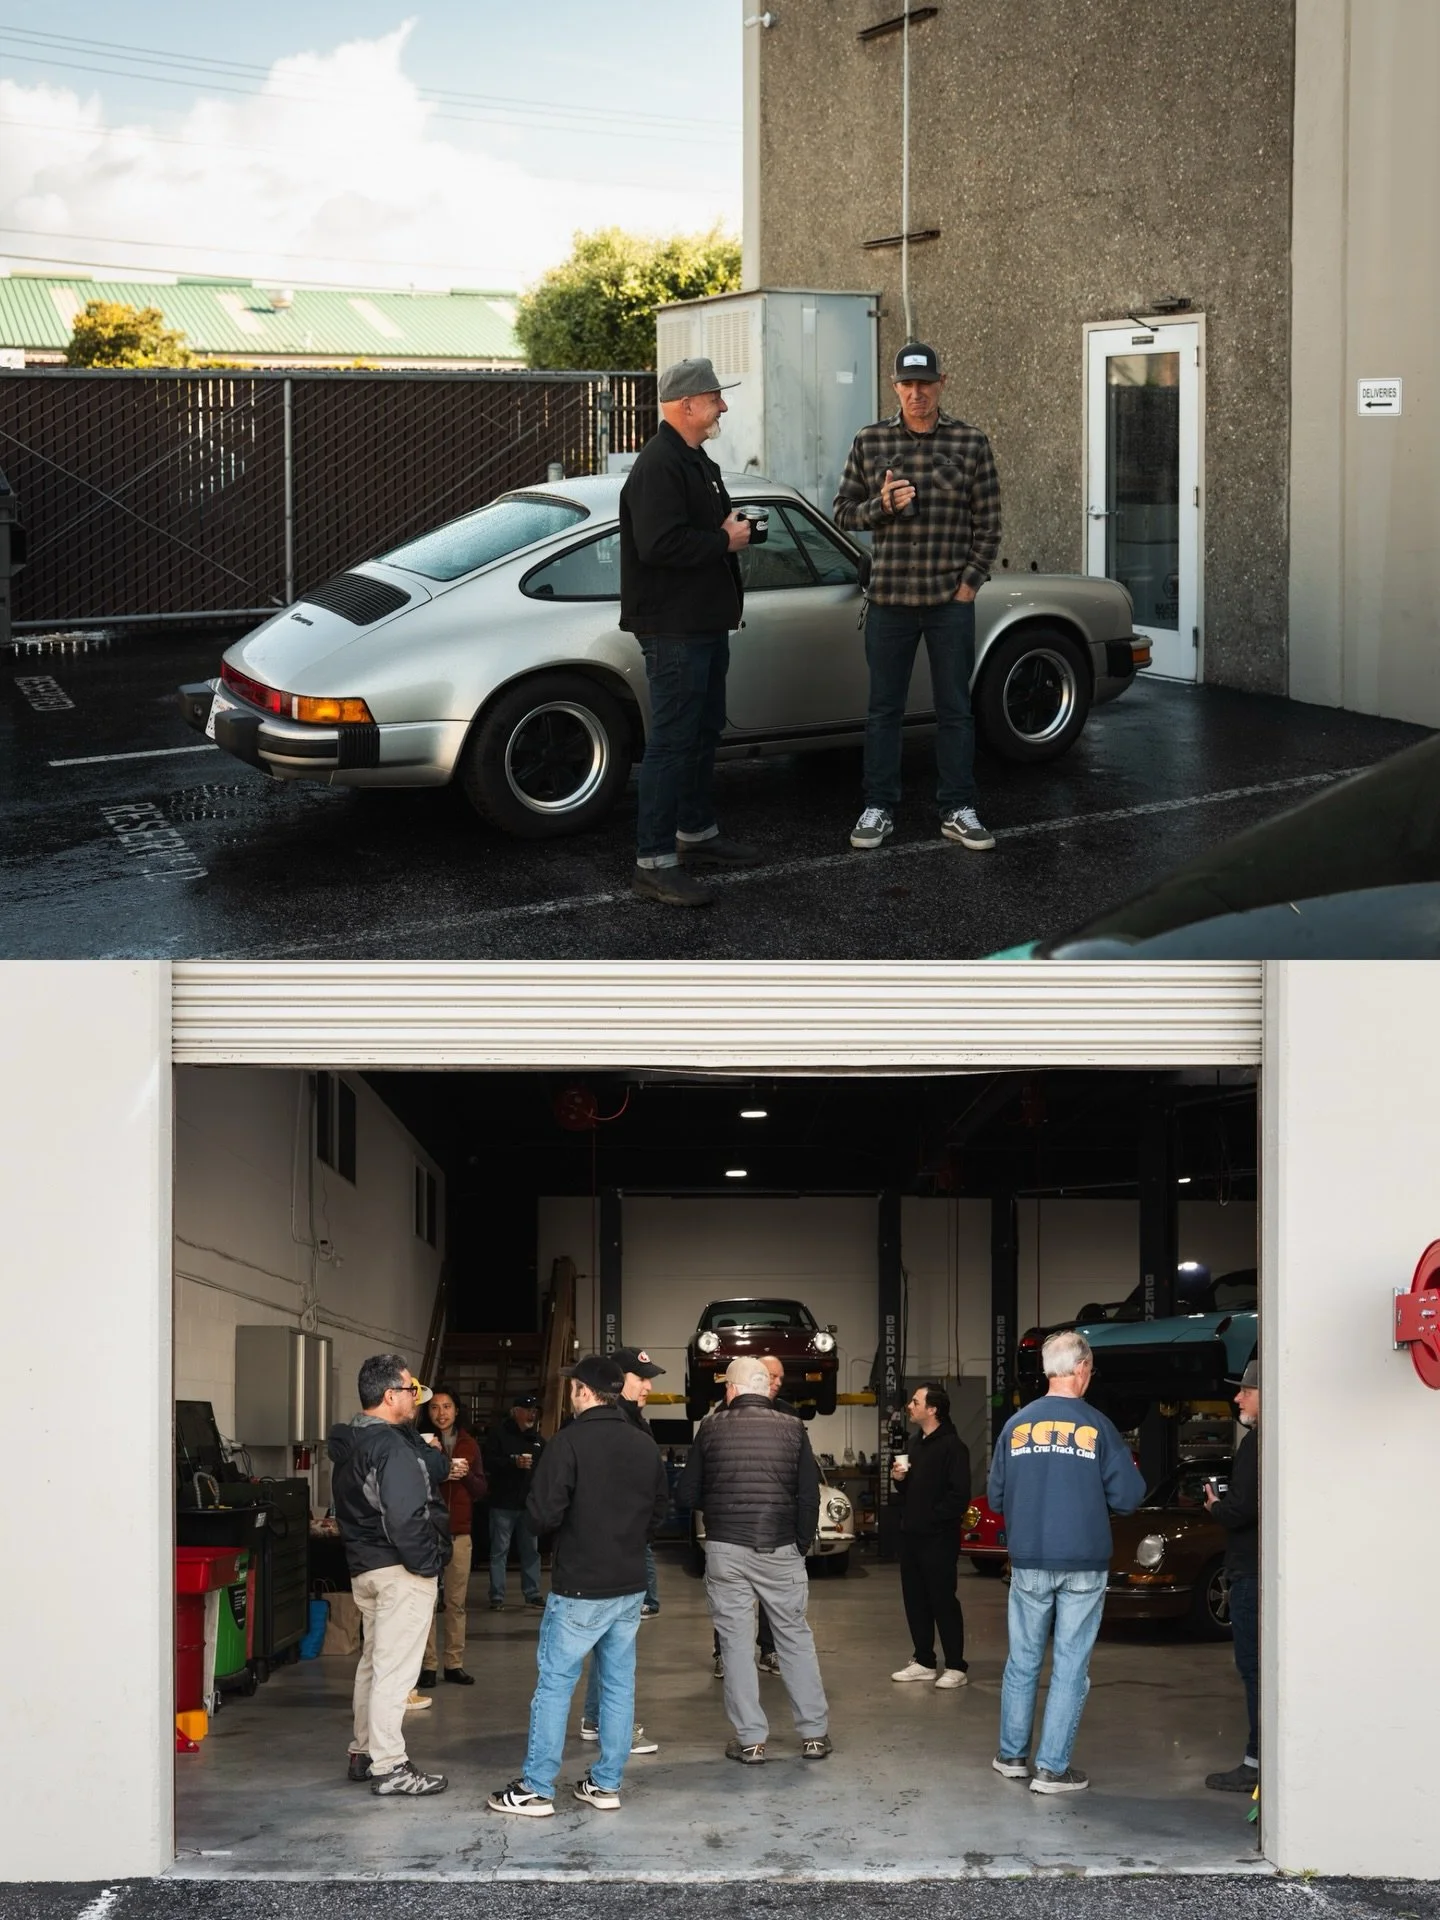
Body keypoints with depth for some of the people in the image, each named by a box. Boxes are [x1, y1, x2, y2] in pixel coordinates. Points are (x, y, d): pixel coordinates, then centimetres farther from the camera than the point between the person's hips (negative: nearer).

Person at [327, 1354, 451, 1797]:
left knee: (374, 1660, 20)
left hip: (364, 1566, 10)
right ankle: (389, 1766, -5)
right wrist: (428, 1563, -16)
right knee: (394, 1668, -7)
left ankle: (364, 1752, 29)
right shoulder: (392, 1448, -20)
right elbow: (405, 1518, -27)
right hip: (399, 1570, -10)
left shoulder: (351, 1442, 12)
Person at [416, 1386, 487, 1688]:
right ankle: (427, 1665, -2)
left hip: (460, 1533, 3)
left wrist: (466, 1475, -8)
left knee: (456, 1602, 5)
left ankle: (454, 1663, 9)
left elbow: (481, 1490, 12)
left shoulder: (469, 1444, 11)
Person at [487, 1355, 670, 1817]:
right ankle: (606, 1784, 15)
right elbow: (659, 1510, 14)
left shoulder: (571, 1440, -15)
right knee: (619, 1684, 11)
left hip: (579, 1588, -6)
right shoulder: (645, 1445, 4)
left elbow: (543, 1515, -17)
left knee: (554, 1684, 0)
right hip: (630, 1587, 6)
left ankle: (536, 1788, 2)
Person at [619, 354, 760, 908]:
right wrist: (724, 540, -19)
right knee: (671, 741, -10)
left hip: (707, 622, 11)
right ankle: (654, 863, -8)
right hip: (673, 628, -11)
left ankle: (696, 834, 34)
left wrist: (731, 529, 10)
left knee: (705, 731, 20)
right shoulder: (658, 466, -19)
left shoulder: (696, 461, 16)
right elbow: (659, 544, -30)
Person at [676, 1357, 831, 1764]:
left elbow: (685, 1494, 2)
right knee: (796, 1638, 11)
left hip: (726, 1549, -1)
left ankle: (750, 1739, 4)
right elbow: (809, 1496, -3)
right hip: (780, 1549, 1)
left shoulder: (711, 1429, -2)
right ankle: (814, 1733, 13)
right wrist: (802, 1543, 9)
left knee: (735, 1642, 5)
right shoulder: (792, 1428, -1)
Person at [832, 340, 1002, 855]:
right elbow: (844, 511, 6)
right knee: (884, 709, 7)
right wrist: (881, 505, -13)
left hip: (952, 600, -1)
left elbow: (987, 523, 2)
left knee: (955, 709, 6)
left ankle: (958, 810, 13)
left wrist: (970, 581, -5)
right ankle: (879, 808, 15)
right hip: (889, 598, 1)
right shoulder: (869, 442, 3)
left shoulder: (971, 443, 0)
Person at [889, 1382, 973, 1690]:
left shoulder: (952, 1446, -12)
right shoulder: (916, 1444, 15)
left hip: (939, 1538, -8)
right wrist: (898, 1479, 3)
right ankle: (924, 1662, 20)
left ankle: (955, 1667, 1)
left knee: (943, 1600, -4)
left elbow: (959, 1494, -18)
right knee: (915, 1600, 11)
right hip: (911, 1536, 9)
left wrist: (934, 1517, -15)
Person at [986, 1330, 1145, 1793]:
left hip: (1028, 1563, 3)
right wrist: (1131, 1472, 16)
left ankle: (1012, 1755, 24)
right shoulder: (1097, 1427, -8)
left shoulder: (1016, 1425, 1)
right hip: (1083, 1566, -3)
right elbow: (1127, 1497, -6)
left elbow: (995, 1496, 7)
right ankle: (1052, 1768, 3)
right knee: (1070, 1667, 2)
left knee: (1023, 1661, 15)